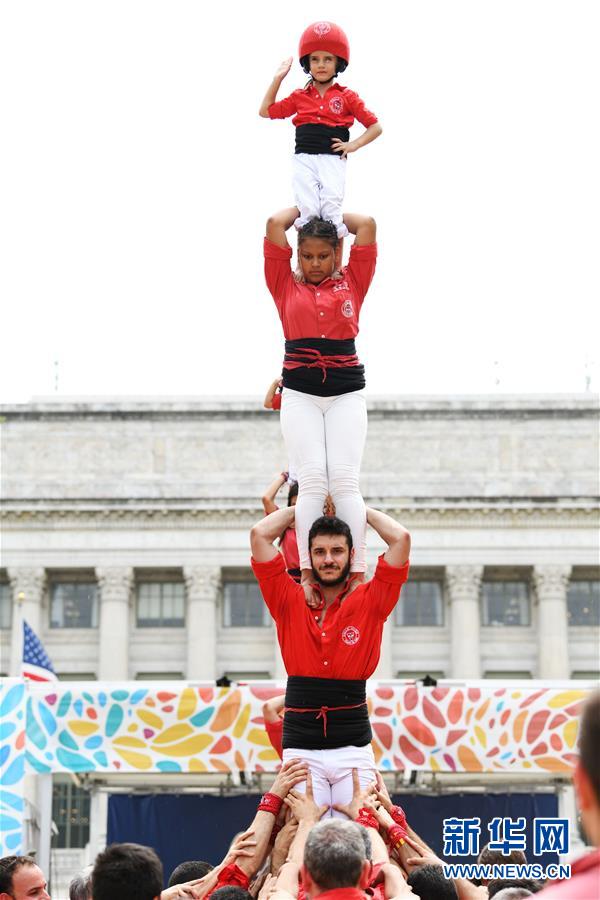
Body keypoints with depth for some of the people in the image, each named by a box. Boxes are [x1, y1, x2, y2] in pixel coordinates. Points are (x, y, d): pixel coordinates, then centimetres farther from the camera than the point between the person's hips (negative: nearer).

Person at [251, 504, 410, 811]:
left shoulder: (368, 602, 7)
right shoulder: (290, 601, 9)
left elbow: (400, 538, -1)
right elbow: (260, 534, 5)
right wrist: (302, 506, 17)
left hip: (353, 748, 0)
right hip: (301, 748, 0)